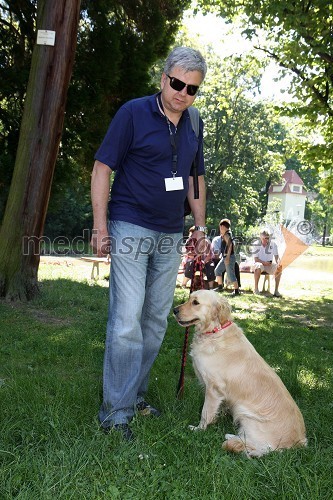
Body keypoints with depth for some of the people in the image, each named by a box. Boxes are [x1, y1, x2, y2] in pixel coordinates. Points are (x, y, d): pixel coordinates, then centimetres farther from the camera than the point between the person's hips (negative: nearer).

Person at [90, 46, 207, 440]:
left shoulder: (193, 126, 11)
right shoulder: (133, 112, -6)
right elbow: (102, 168, -8)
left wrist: (200, 226, 13)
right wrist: (100, 225, -14)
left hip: (170, 236, 6)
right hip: (130, 229, -6)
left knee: (155, 320, 11)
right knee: (127, 319, -10)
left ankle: (134, 394, 26)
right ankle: (116, 412, 1)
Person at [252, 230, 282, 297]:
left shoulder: (273, 244, -4)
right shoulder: (257, 245, -10)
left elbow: (276, 256, -6)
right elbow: (256, 259, -10)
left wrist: (278, 263, -28)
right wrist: (264, 262, -27)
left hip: (269, 264, 3)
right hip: (260, 263, -3)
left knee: (279, 268, -26)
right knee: (258, 267, -38)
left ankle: (276, 290, -21)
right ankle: (256, 289, -27)